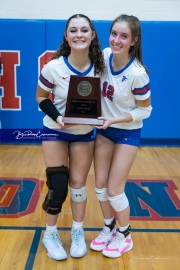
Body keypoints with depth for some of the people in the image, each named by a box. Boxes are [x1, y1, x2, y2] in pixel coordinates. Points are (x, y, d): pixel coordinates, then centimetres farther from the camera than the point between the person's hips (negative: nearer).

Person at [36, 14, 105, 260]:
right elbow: (41, 98, -9)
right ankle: (50, 234, 22)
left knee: (78, 183, 10)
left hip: (85, 133, 3)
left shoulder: (99, 66, -11)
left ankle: (78, 233, 29)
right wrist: (57, 117, -26)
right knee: (57, 185, -2)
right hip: (55, 131, -2)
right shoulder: (53, 68, -21)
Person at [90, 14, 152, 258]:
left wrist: (114, 120, -24)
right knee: (100, 185, 9)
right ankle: (109, 228, 33)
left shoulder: (137, 74, -27)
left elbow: (145, 110, -16)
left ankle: (125, 235, 26)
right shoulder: (104, 55, -11)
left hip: (127, 133, -5)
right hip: (103, 129, 5)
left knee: (114, 189, 0)